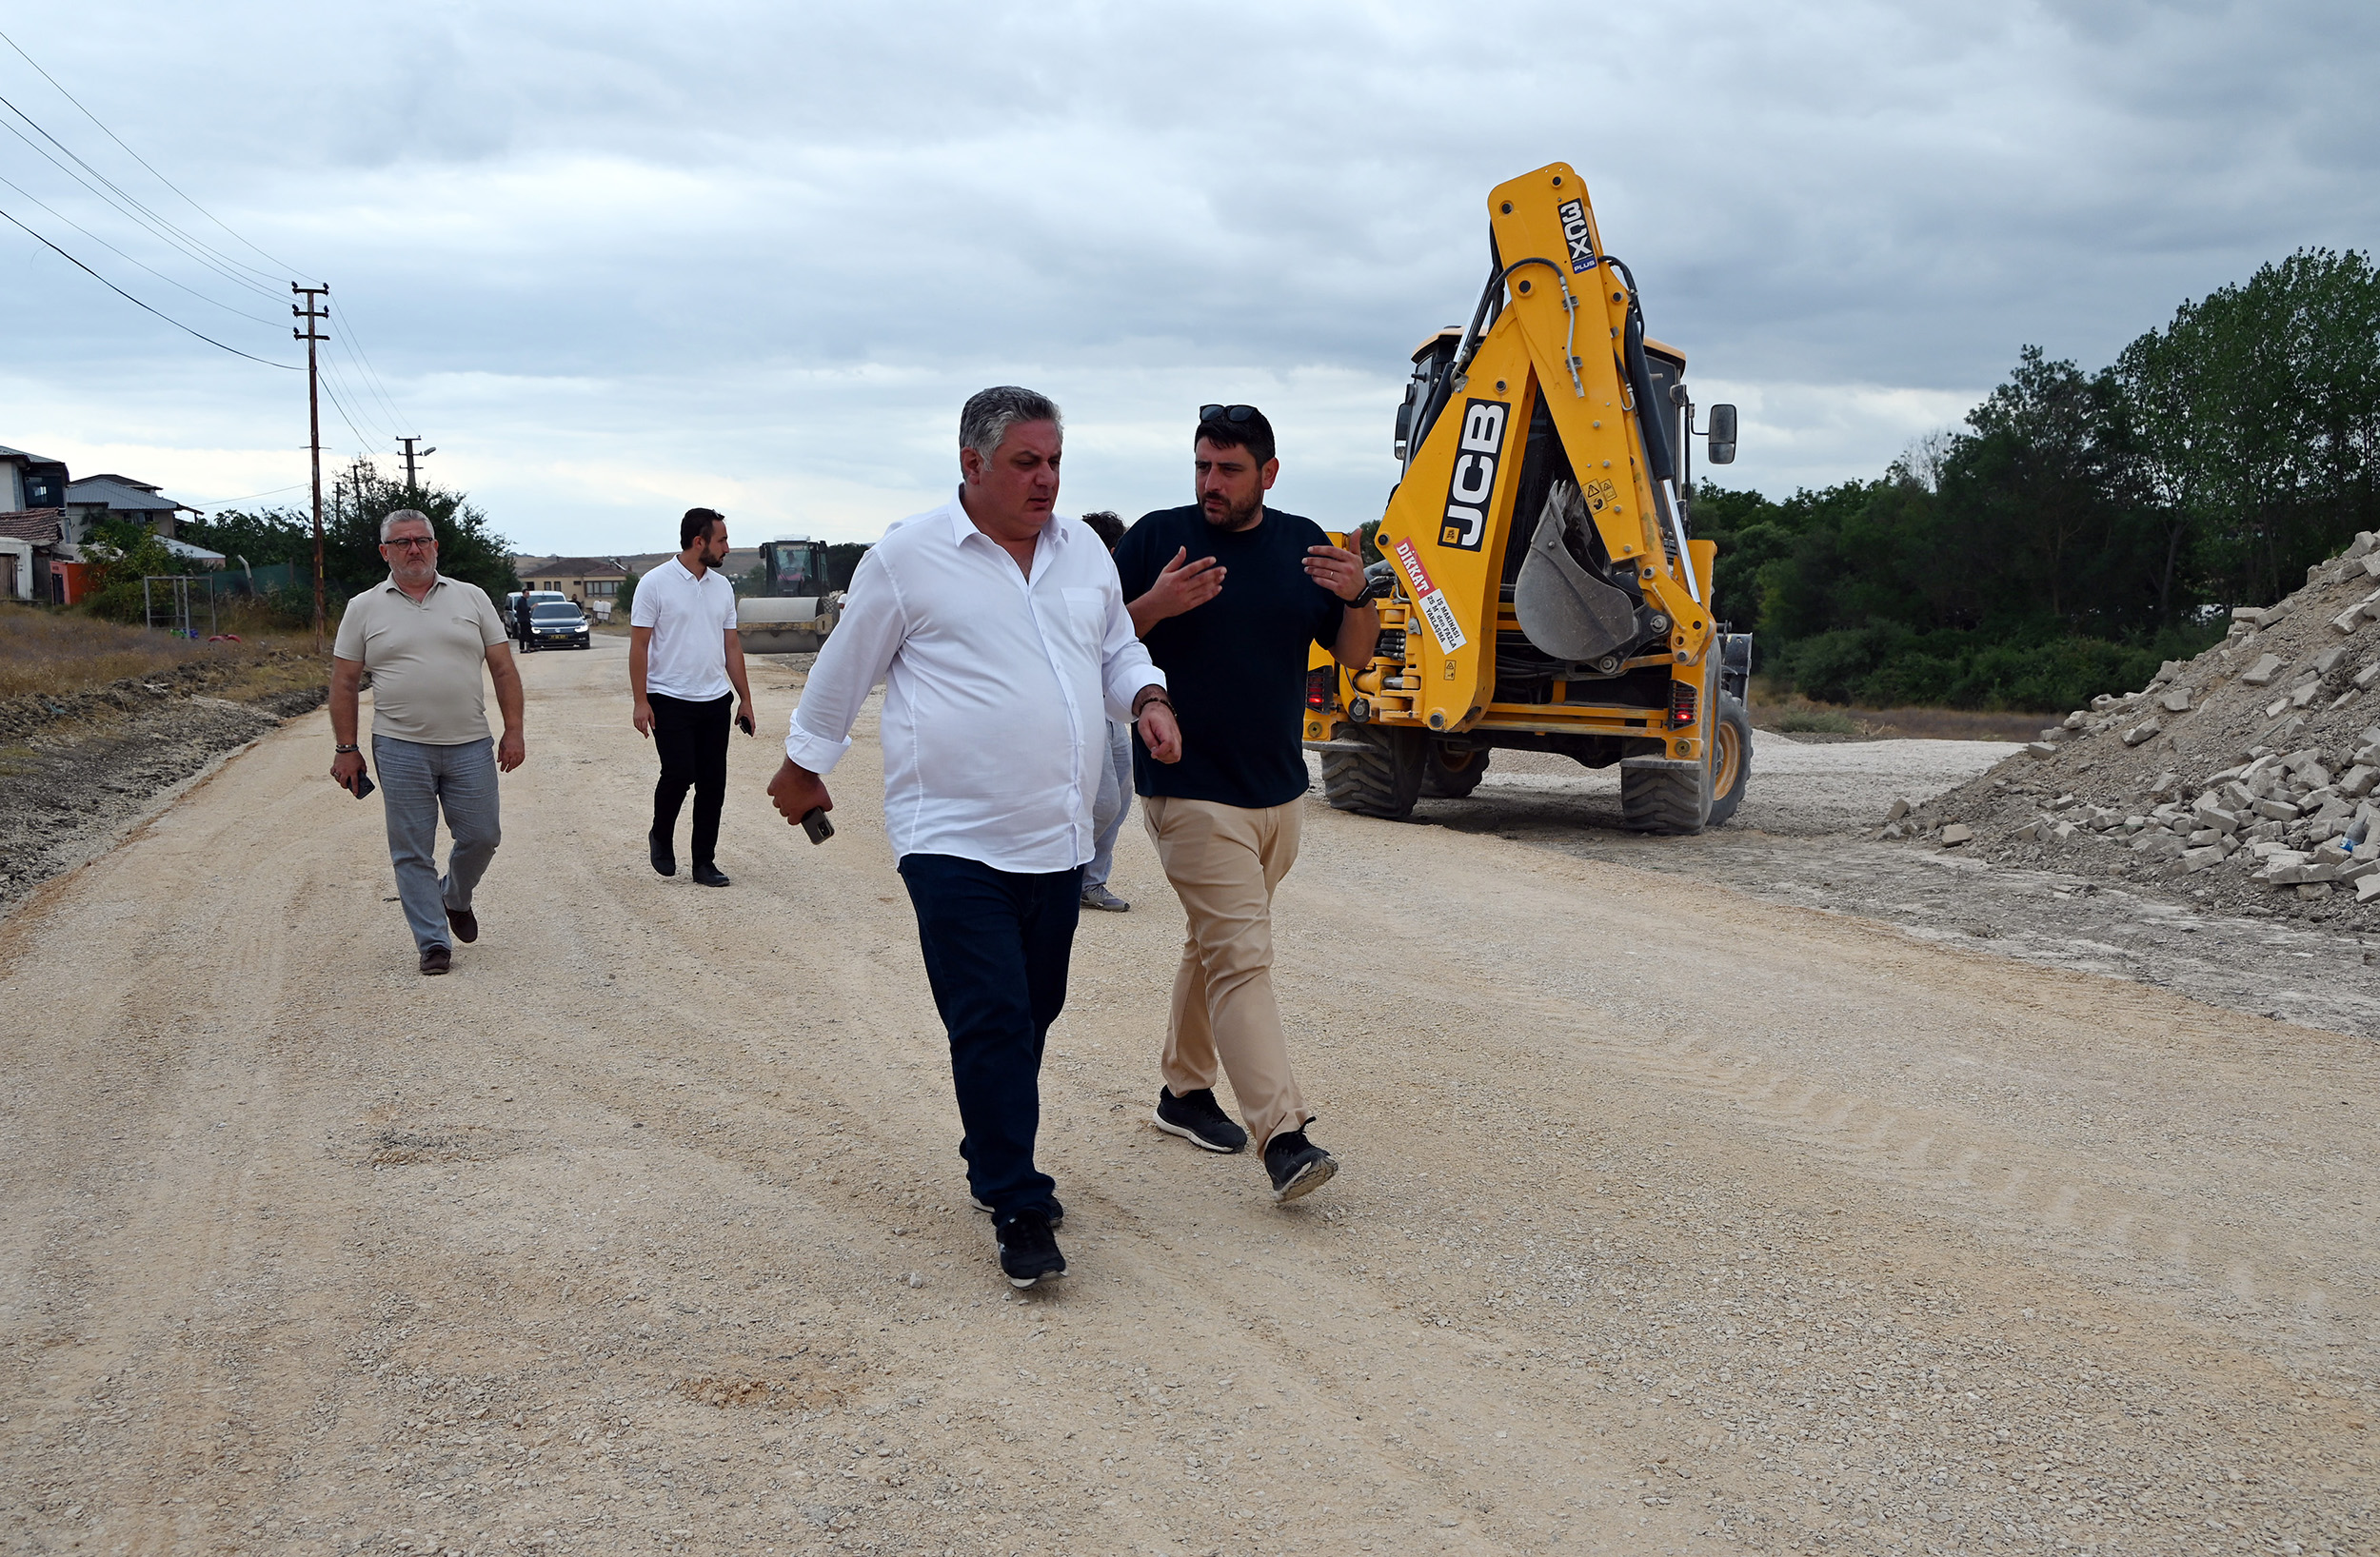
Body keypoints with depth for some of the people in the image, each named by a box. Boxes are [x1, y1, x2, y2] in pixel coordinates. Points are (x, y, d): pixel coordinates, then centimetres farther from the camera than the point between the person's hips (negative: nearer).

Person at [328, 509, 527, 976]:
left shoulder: (472, 599, 7)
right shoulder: (364, 609, 4)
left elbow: (504, 669, 7)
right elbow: (344, 683, 5)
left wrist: (514, 731, -1)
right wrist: (346, 750, 1)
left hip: (470, 746, 1)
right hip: (400, 749, -1)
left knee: (482, 836, 5)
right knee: (412, 852, 1)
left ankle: (455, 897, 34)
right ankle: (433, 943, 9)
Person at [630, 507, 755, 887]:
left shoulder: (722, 586, 10)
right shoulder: (656, 583, -7)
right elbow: (639, 645, -7)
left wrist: (745, 698, 12)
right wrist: (640, 701, -12)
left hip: (715, 702, 5)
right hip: (670, 700, -5)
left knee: (713, 783, 3)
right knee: (679, 773, -13)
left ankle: (704, 862, 11)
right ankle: (661, 837, 15)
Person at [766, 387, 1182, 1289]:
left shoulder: (1084, 551, 10)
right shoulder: (909, 556, -6)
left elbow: (1117, 650, 23)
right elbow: (844, 669, 5)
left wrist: (1148, 698, 1)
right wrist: (802, 766, 14)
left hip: (1057, 841, 6)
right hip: (955, 841, -6)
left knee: (1032, 1016, 13)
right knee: (992, 1023, -11)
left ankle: (993, 1160, 31)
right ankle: (1021, 1211, -4)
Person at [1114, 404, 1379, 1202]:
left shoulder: (1303, 543, 8)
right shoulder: (1158, 537, -5)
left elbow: (1355, 656, 10)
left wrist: (1358, 597, -11)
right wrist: (1154, 606, -22)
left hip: (1277, 788, 6)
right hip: (1189, 790, -5)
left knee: (1217, 944, 18)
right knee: (1241, 957, -13)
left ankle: (1184, 1089, 34)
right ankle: (1282, 1138, -18)